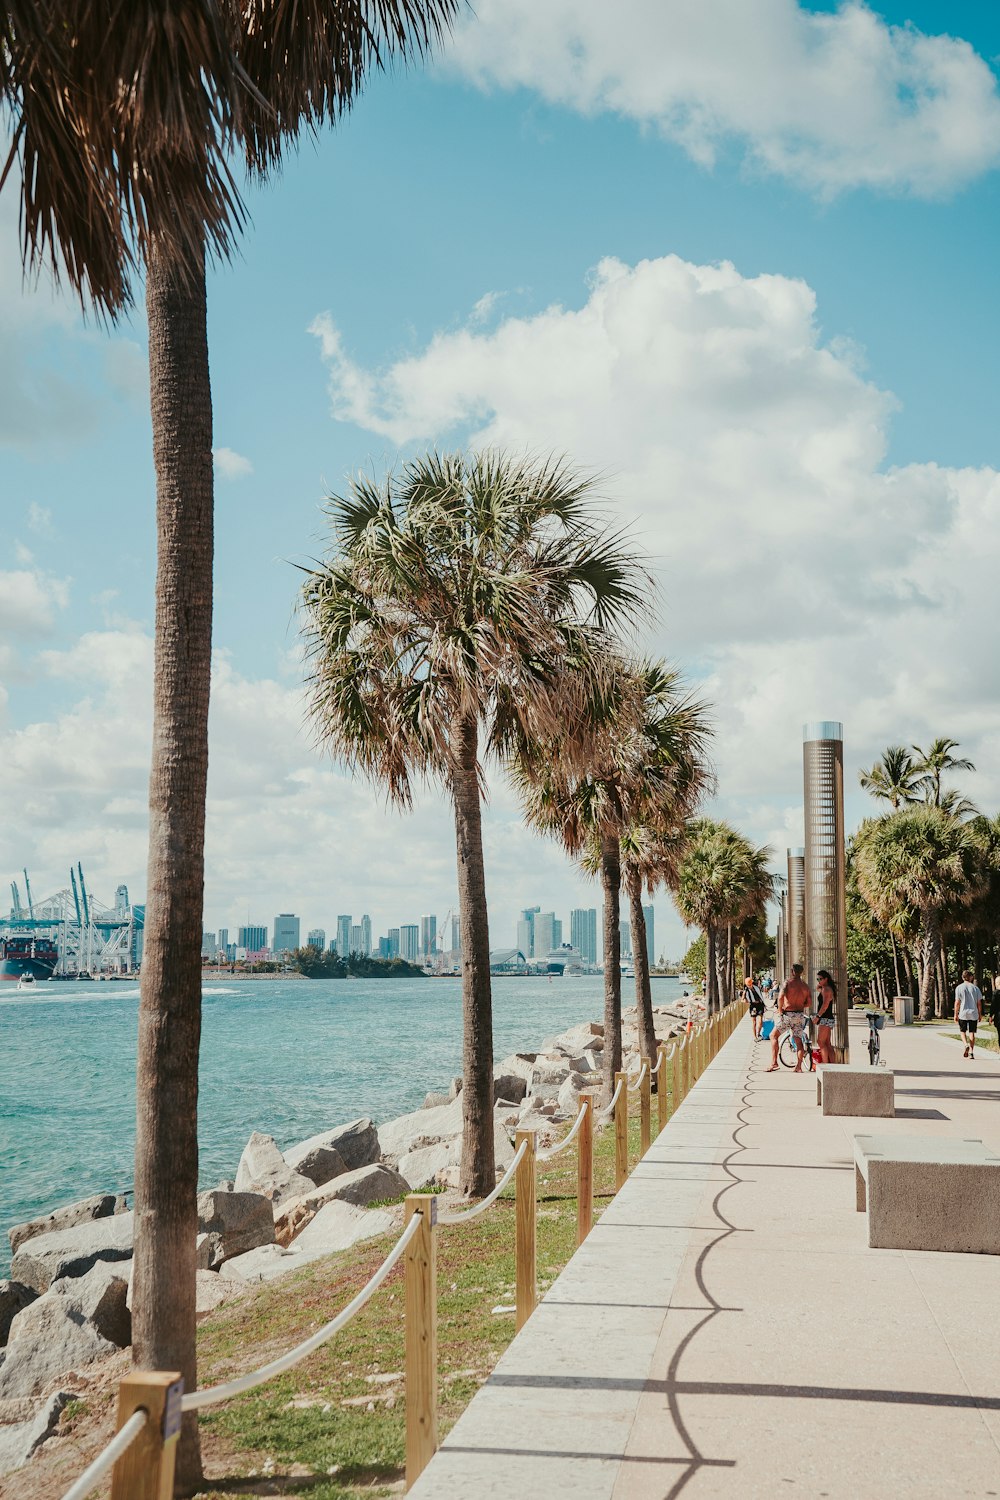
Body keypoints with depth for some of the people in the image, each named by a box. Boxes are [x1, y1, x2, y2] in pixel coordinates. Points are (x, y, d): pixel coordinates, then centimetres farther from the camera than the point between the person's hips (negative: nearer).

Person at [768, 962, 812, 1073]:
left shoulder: (788, 982, -10)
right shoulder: (805, 986, 8)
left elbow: (781, 997, -24)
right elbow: (809, 1003, 11)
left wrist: (780, 1010, -11)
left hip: (787, 1014, -5)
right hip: (800, 1016, 5)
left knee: (774, 1035, 7)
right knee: (799, 1040, 11)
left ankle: (774, 1062, -3)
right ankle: (798, 1067, 6)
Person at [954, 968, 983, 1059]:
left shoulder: (959, 988, -4)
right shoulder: (975, 988, 1)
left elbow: (957, 1002, -5)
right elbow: (979, 1003, 3)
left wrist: (956, 1014, 2)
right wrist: (980, 1014, 12)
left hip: (963, 1014, -1)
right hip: (973, 1014, 1)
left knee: (963, 1031, 13)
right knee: (972, 1033, 7)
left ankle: (966, 1044, -12)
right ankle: (971, 1052, 3)